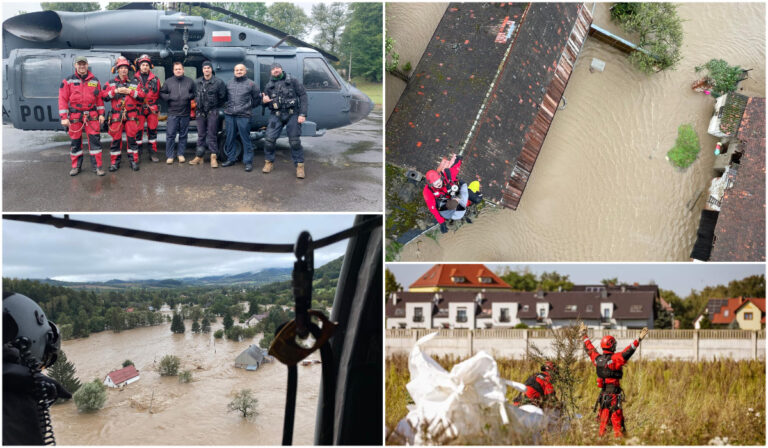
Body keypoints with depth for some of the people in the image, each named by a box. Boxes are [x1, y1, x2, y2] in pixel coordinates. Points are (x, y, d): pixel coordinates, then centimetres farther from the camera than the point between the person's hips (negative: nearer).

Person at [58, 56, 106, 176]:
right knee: (75, 141, 6)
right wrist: (63, 117, -8)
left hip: (92, 116, 1)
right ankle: (76, 166, 18)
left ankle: (97, 166, 4)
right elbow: (63, 100, -2)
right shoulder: (68, 81, 2)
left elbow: (99, 98, 11)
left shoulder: (95, 81, 8)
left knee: (95, 140, -3)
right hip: (75, 116, -1)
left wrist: (101, 114, 4)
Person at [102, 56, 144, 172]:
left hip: (131, 115, 0)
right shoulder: (111, 83, 10)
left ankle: (134, 160, 8)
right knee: (116, 138, 1)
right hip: (116, 115, 0)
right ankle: (114, 162, 8)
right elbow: (104, 96, 1)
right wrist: (116, 91, -11)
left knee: (132, 138, 1)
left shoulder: (134, 83, 9)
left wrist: (130, 91, -11)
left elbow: (142, 96, 0)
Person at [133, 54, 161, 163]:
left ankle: (153, 153, 11)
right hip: (138, 108, -1)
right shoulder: (134, 79, 5)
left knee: (152, 130, 5)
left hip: (152, 108, 1)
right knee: (138, 131, 0)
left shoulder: (155, 79, 9)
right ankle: (138, 154, 6)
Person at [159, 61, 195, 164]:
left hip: (185, 113, 1)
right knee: (170, 134, -4)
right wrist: (169, 97, -10)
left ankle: (181, 154, 19)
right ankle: (169, 156, 3)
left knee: (183, 135, 8)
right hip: (172, 113, -1)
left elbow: (195, 93, 9)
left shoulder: (190, 81, 6)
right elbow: (161, 93, 7)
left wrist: (189, 96, -10)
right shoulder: (168, 81, 5)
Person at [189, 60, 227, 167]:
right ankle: (199, 157, 15)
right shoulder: (197, 82, 7)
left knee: (211, 135, -4)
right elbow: (195, 95, 21)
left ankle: (213, 158, -1)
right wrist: (198, 104, 16)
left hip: (212, 112, -4)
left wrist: (216, 106, 4)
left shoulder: (218, 82, -6)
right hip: (200, 112, 4)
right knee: (201, 135, 10)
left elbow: (223, 97, -1)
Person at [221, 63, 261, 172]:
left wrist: (248, 107, 8)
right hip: (229, 115, 4)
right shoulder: (229, 83, 13)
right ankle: (231, 159, 22)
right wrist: (228, 107, 15)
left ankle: (248, 162, 1)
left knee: (245, 139, -3)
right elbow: (225, 97, 23)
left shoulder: (251, 84, 2)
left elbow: (257, 98, 8)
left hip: (243, 116, -4)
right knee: (230, 138, 10)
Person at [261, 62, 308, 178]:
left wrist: (303, 114, -12)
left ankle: (299, 165, 5)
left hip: (292, 114, -3)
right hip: (276, 115, 3)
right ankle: (269, 162, 14)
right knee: (269, 139, -5)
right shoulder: (269, 86, 15)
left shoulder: (292, 81, 4)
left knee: (294, 141, -4)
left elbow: (303, 96, -2)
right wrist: (264, 101, -5)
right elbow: (265, 102, 23)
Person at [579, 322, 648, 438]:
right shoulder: (615, 359, -16)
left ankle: (601, 437, 17)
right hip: (614, 393, -7)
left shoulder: (597, 359, 4)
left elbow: (590, 349, 19)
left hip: (603, 393, 7)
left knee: (604, 417, 14)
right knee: (617, 418, -4)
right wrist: (639, 340, -27)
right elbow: (627, 353, -25)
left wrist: (584, 335, 32)